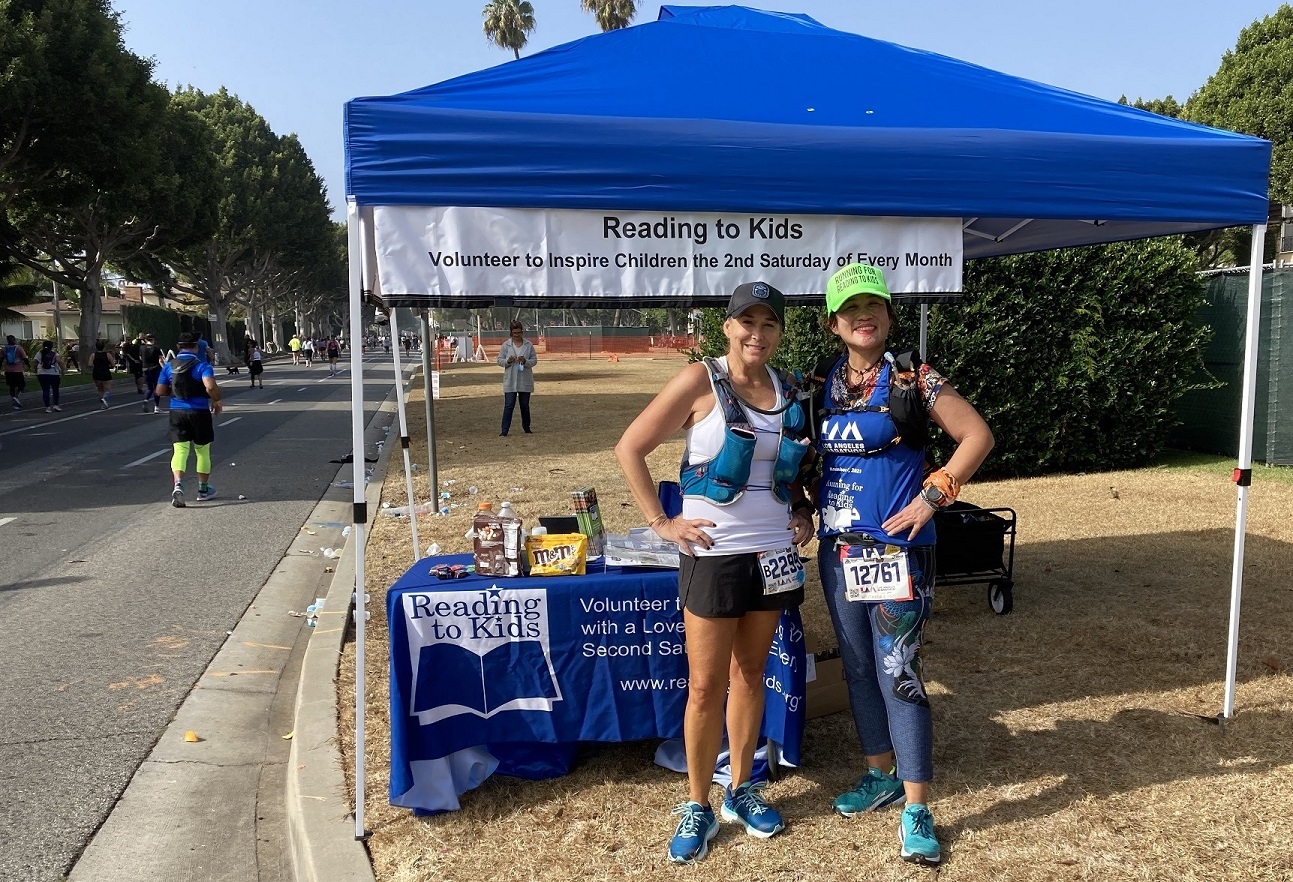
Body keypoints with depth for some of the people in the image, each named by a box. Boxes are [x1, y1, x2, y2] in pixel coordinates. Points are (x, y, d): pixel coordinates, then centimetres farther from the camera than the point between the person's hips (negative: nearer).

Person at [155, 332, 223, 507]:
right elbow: (210, 387, -25)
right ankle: (203, 490, 22)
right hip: (199, 412, -3)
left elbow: (160, 391, 8)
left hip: (177, 412, 3)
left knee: (180, 450, 0)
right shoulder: (202, 366, -9)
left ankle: (178, 485, -24)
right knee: (202, 451, 12)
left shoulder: (169, 366, 5)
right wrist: (216, 401, -8)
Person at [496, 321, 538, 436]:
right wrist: (508, 361, -17)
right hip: (510, 382, -1)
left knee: (525, 405, 11)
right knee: (508, 405, -6)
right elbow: (500, 361, 3)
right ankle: (504, 430, -6)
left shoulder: (529, 345, 2)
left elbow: (534, 360, 3)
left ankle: (526, 428, 25)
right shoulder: (506, 345, 0)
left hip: (525, 381, 1)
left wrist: (525, 361, -16)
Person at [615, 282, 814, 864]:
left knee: (750, 674, 15)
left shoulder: (789, 392, 6)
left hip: (774, 551, 5)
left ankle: (741, 789, 31)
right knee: (706, 685, 2)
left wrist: (803, 510, 5)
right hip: (713, 553, -4)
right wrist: (660, 522, -11)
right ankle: (697, 805, 20)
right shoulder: (700, 382, -9)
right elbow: (629, 449, -8)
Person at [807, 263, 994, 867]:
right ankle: (881, 773, 33)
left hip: (896, 548, -5)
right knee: (858, 667, 15)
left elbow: (978, 435, -8)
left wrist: (932, 497, -14)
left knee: (898, 673, -5)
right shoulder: (821, 383, 6)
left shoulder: (912, 380, -7)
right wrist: (807, 502, 6)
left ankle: (916, 807, 6)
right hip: (837, 549, 6)